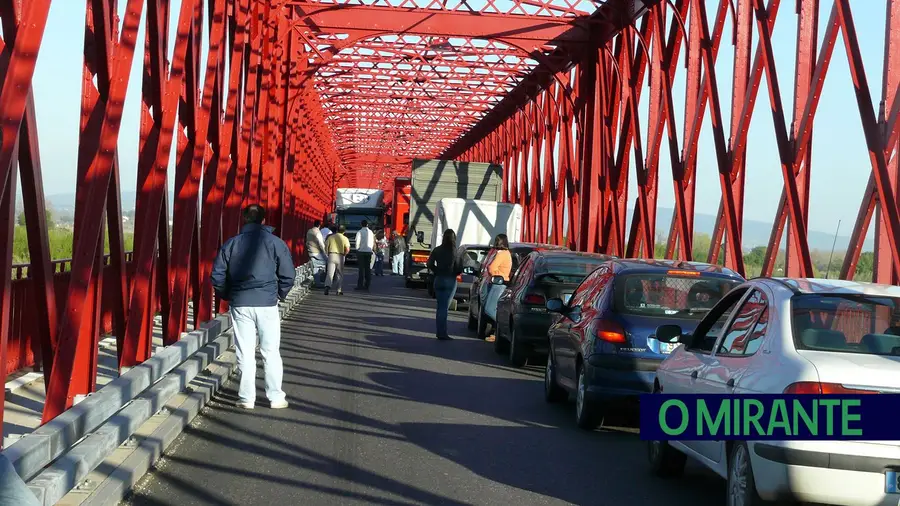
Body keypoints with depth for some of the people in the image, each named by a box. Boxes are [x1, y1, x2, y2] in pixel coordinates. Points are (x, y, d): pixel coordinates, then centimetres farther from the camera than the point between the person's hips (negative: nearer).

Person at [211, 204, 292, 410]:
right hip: (267, 304, -1)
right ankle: (276, 397, 10)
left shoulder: (231, 244, 3)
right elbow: (287, 276, -1)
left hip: (239, 305, 1)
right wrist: (279, 294, 15)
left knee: (245, 353, 7)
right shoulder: (275, 243, -1)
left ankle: (246, 398, 9)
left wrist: (228, 296, 17)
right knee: (271, 352, 7)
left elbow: (217, 276, 3)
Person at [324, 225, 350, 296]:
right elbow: (347, 249, -7)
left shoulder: (330, 237, 7)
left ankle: (327, 285, -29)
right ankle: (340, 290, 9)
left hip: (331, 255, 1)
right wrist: (344, 255, 9)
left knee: (329, 273, -5)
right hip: (340, 256, 0)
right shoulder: (345, 238, 2)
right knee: (340, 274, 10)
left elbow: (326, 247, 4)